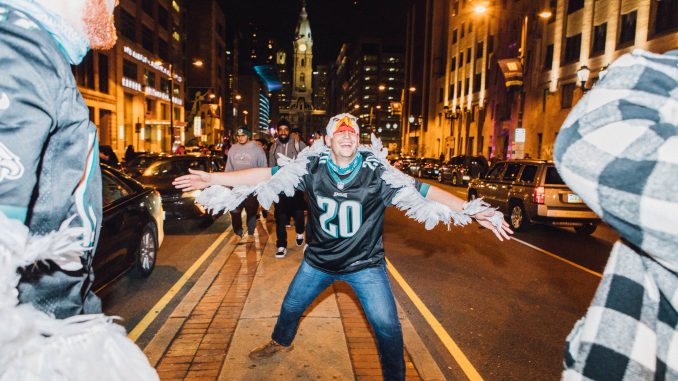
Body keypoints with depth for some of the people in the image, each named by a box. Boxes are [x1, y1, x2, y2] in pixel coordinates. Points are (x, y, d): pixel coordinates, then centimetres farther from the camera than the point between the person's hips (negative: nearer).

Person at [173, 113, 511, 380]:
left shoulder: (378, 171, -18)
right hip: (318, 260, 3)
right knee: (291, 307, 21)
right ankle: (280, 342, 56)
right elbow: (264, 176, -11)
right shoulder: (311, 167, -14)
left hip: (366, 264, -2)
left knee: (388, 327, -6)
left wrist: (474, 212, -25)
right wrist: (211, 179, -12)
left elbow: (423, 191, -19)